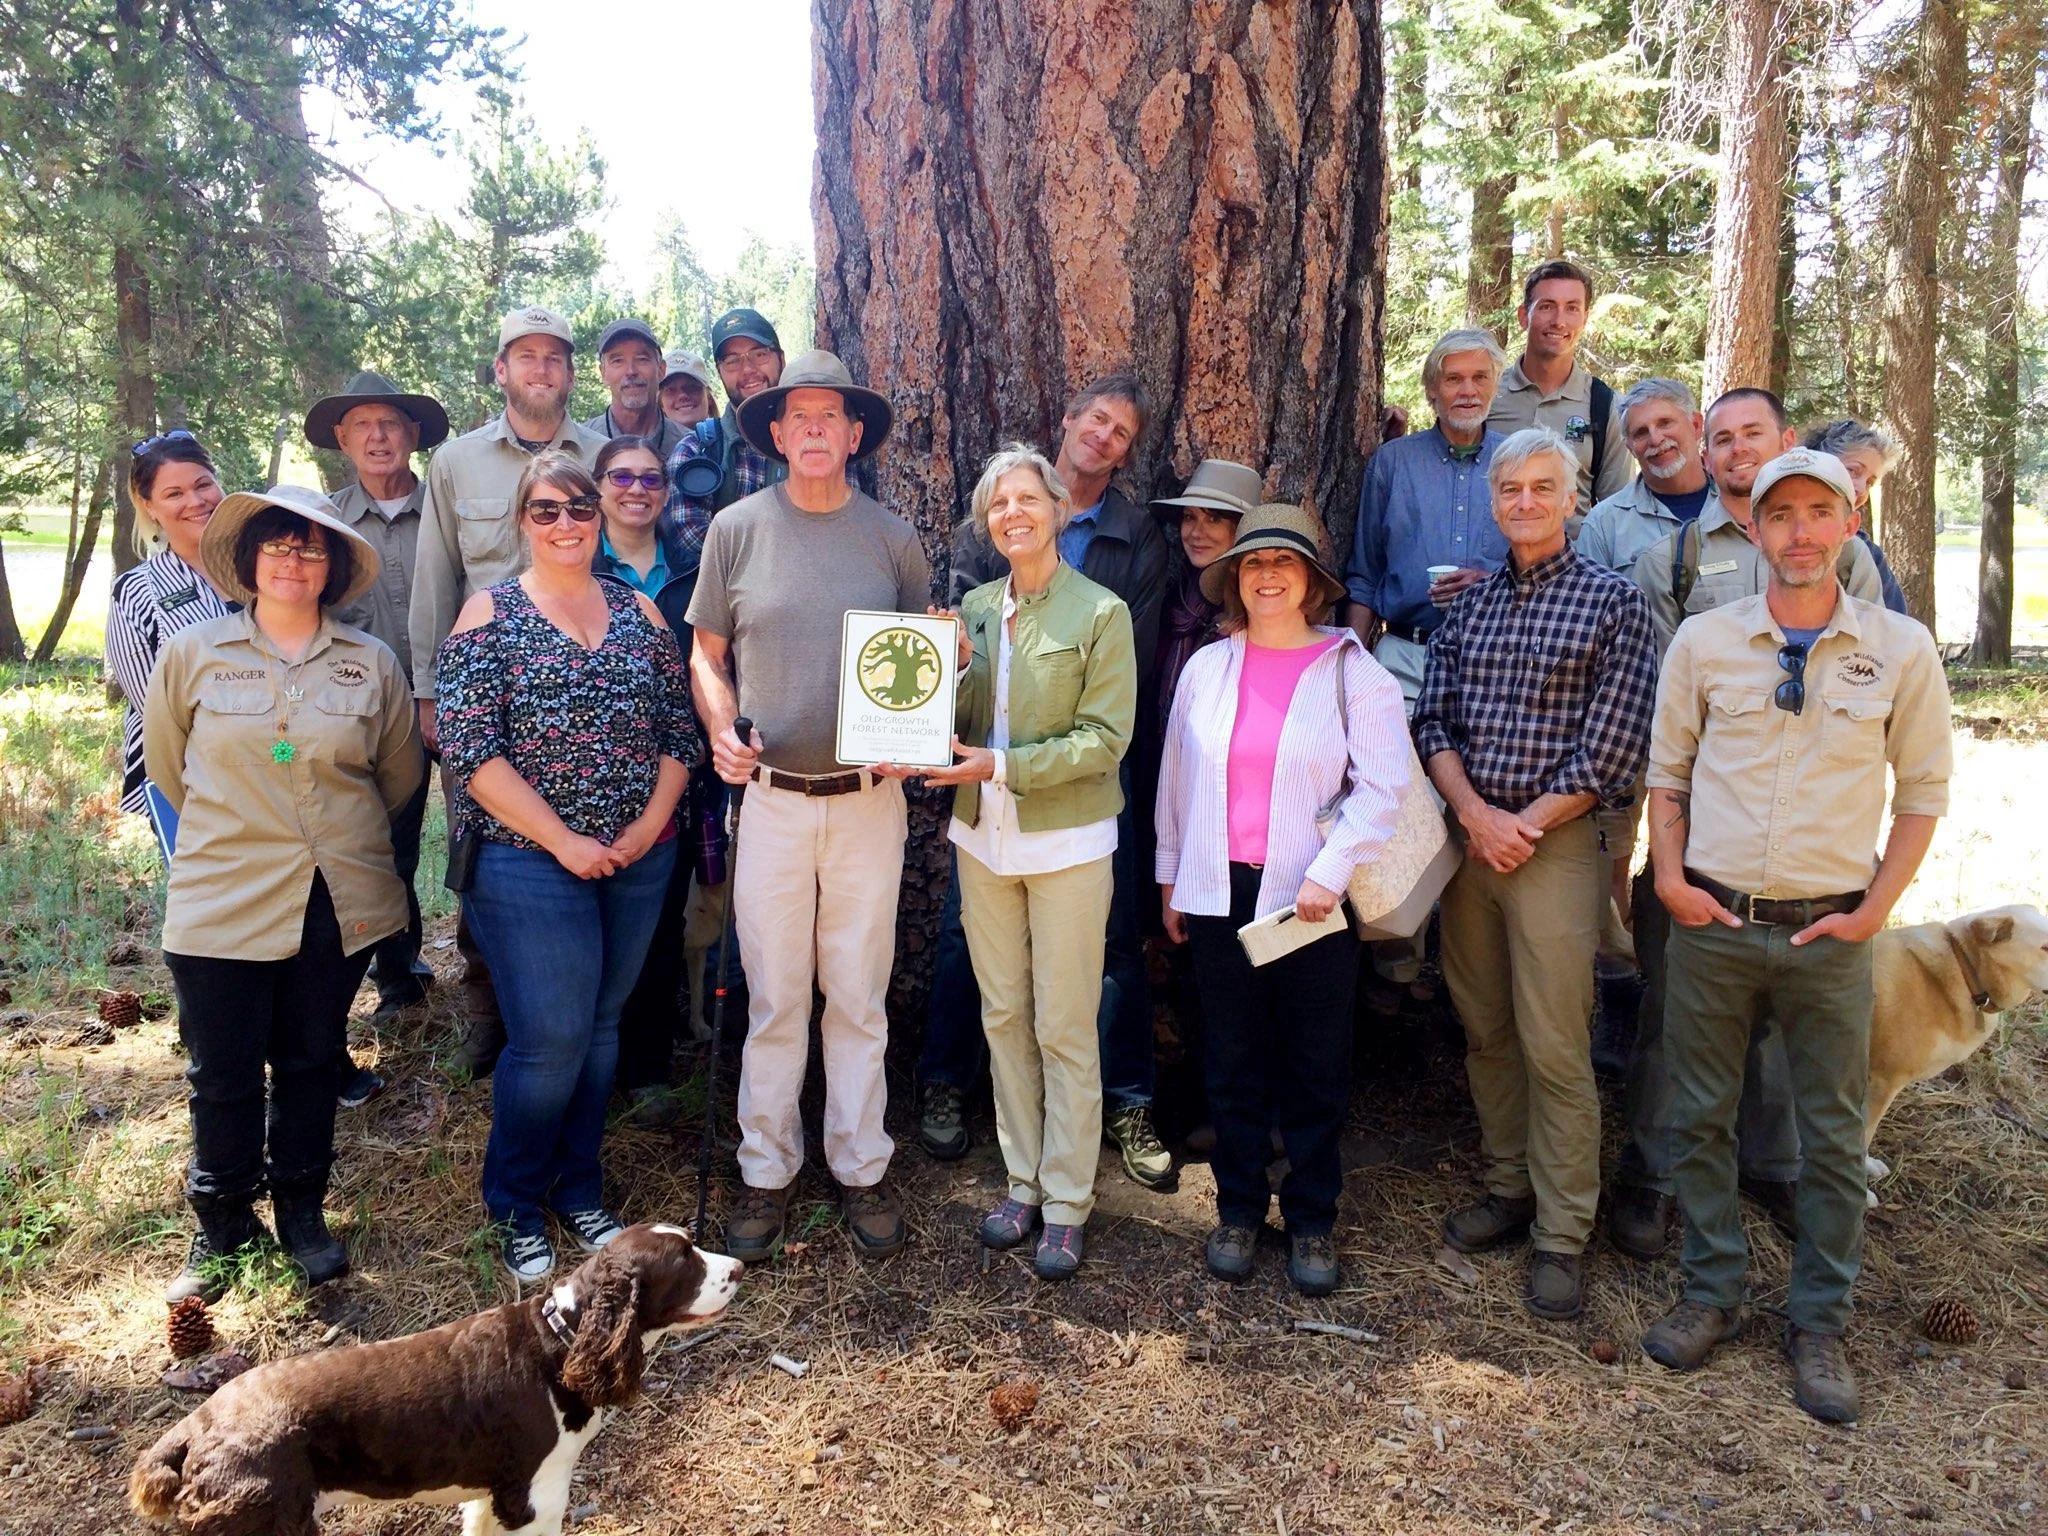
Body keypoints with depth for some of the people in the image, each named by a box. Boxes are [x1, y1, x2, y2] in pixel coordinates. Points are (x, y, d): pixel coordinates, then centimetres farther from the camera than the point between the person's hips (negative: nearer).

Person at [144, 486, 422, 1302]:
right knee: (222, 1075, 6)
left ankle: (302, 1211, 32)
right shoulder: (193, 653, -2)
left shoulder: (373, 663, 0)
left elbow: (400, 772, 13)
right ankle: (221, 1226, 27)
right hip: (224, 905, -1)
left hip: (340, 900, 1)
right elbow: (165, 761, 11)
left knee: (311, 1064, 14)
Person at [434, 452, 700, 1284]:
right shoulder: (491, 612, -3)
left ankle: (579, 1191, 30)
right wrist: (564, 841, -15)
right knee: (550, 1040, -3)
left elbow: (681, 729, 7)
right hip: (530, 863, -4)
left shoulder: (638, 610, 8)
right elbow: (469, 749, -12)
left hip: (639, 863, 4)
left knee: (600, 1029, 13)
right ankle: (517, 1208, 19)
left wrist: (650, 822, -8)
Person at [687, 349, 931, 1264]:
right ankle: (767, 1172, 23)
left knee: (859, 997, 10)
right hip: (771, 797, 0)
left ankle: (861, 1168, 25)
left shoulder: (892, 538, 4)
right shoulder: (736, 528, 2)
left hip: (869, 800, 1)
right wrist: (721, 731, -9)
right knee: (774, 999, 8)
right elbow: (707, 651, 7)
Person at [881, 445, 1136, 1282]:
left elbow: (1105, 737, -13)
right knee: (1003, 1016, 13)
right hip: (984, 837, 5)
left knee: (1064, 1027, 3)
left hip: (1067, 842, -5)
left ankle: (1066, 1203, 16)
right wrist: (950, 667, -11)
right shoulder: (974, 606, 6)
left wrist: (1004, 765, -20)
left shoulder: (1101, 612, -8)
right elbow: (951, 727, 8)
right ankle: (1022, 1179, 28)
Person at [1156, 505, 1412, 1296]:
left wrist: (1330, 873, -16)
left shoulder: (1352, 670, -3)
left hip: (1313, 901, -2)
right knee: (1234, 1065, 11)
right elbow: (1177, 776, 13)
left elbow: (1384, 784, -8)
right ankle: (1238, 1209, 26)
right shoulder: (1207, 667, 7)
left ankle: (1313, 1220, 23)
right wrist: (1170, 876, 13)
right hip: (1220, 894, 3)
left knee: (1316, 1069, 8)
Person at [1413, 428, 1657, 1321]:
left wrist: (1527, 824, -10)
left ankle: (1562, 1237, 8)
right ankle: (1508, 1189, 28)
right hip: (1467, 836, 5)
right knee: (1484, 1030, 12)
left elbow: (1614, 746, -7)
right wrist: (1475, 813, -9)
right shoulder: (1466, 607, 12)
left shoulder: (1612, 602, -2)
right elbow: (1434, 721, 6)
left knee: (1554, 1047, -3)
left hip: (1555, 840, -5)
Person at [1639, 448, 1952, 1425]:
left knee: (1833, 1134, 8)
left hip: (1829, 933, -1)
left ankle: (1818, 1325, 24)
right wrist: (1670, 877, -2)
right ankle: (1711, 1293, 26)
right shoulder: (1705, 641, 2)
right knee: (1701, 1118, 9)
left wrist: (1877, 907, -2)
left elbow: (1923, 789, 5)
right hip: (1712, 922, 1)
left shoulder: (1901, 650, 0)